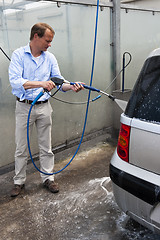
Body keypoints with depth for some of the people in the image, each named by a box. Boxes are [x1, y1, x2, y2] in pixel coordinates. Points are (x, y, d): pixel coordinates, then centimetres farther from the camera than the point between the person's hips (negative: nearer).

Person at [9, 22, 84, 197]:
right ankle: (19, 181, 24)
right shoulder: (19, 55, -6)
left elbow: (58, 80, 4)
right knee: (21, 148, 8)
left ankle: (48, 178, 25)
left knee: (46, 147, 10)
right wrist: (41, 83, -30)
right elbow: (15, 81, -20)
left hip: (44, 107, 3)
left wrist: (71, 86, -18)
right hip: (24, 107, -3)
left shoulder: (50, 58, 5)